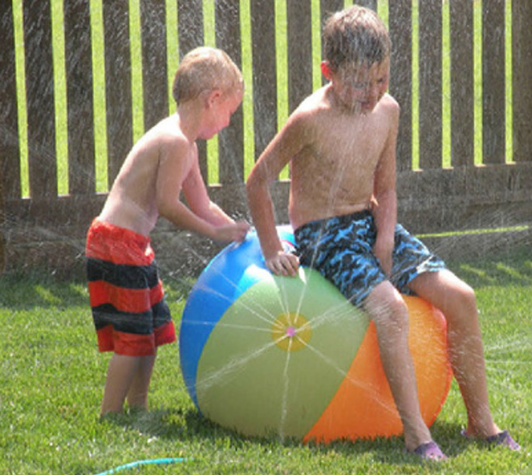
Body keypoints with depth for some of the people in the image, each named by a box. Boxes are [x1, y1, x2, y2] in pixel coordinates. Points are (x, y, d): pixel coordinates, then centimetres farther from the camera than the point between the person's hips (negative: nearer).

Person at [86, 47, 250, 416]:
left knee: (153, 329, 17)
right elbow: (168, 206, -20)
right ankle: (111, 416, -2)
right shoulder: (176, 142, -18)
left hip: (132, 246, 11)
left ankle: (138, 407, 26)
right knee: (133, 336, -7)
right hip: (117, 246, -11)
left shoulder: (185, 144, 15)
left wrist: (242, 232, 13)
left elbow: (202, 206, 20)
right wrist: (218, 232, -12)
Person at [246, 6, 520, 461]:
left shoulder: (387, 111, 0)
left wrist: (385, 241, -5)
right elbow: (258, 181, -10)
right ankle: (415, 431, -26)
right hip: (322, 235, -6)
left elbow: (384, 189, 11)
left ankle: (480, 419, 1)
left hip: (371, 222, 6)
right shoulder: (311, 119, -19)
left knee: (460, 296, -10)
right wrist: (272, 250, -9)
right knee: (390, 306, -31)